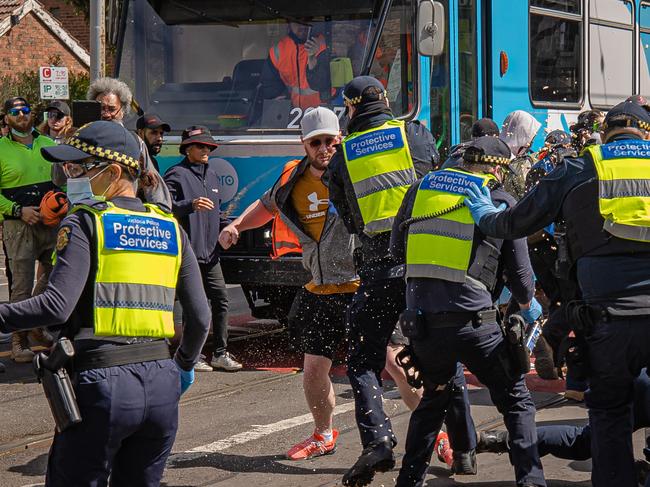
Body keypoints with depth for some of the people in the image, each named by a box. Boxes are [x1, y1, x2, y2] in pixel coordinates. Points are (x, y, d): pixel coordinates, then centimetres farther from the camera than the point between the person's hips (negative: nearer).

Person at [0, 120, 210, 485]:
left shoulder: (86, 223, -4)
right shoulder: (170, 228, 12)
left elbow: (57, 305, -17)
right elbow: (201, 316, 11)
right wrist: (185, 365, 26)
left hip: (103, 382, -6)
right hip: (162, 382, 6)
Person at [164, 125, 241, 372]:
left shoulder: (210, 174, 20)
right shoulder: (176, 174, -5)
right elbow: (166, 208, -18)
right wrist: (191, 205, -31)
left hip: (210, 252, 8)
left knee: (221, 299, 6)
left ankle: (220, 353, 13)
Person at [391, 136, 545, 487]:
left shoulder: (421, 188, 14)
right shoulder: (502, 202, 5)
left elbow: (396, 249, 21)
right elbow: (519, 270, 8)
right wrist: (527, 305, 28)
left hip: (420, 317, 4)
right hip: (472, 320, -4)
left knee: (433, 398, 26)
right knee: (516, 401, 9)